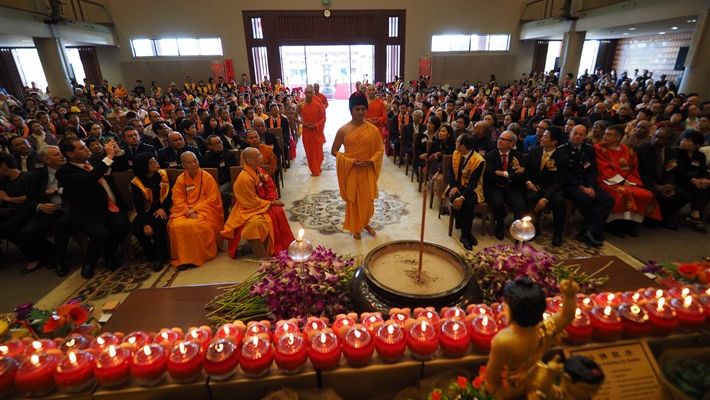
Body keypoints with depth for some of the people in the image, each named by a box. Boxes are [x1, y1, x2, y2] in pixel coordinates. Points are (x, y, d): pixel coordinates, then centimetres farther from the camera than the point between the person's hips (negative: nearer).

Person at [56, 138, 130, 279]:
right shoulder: (64, 171, -6)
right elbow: (88, 180, -27)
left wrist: (117, 153, 5)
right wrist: (109, 157, -23)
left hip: (111, 207, 5)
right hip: (88, 213, -5)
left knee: (123, 225, -26)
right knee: (101, 234, -31)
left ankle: (109, 254, 5)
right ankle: (89, 262, 4)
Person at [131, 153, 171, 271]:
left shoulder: (163, 175, 2)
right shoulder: (136, 183, -5)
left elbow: (170, 194, 2)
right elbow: (139, 206, -10)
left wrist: (163, 208, -16)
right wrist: (145, 224, -22)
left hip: (162, 209, 0)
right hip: (146, 212, 0)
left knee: (158, 223, -31)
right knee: (137, 228, -26)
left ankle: (161, 257, -19)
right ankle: (151, 255, -3)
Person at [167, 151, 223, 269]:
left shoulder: (207, 177, -2)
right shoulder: (180, 179, 7)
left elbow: (212, 199, -6)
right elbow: (178, 199, 2)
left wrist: (195, 210, -14)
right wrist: (188, 212, -16)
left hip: (204, 210, -3)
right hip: (184, 210, 3)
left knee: (196, 225, -32)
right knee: (176, 226, -26)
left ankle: (198, 257, -14)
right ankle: (182, 258, -11)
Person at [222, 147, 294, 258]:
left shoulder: (259, 171, 0)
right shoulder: (244, 179, -26)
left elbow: (271, 187, 10)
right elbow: (252, 202, -22)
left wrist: (274, 199, -9)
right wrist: (271, 203, -17)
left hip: (261, 203, 8)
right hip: (248, 209, -8)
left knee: (278, 212, -9)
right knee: (256, 223, -32)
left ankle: (280, 244, 3)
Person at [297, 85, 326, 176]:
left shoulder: (318, 105, -8)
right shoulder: (300, 105, -5)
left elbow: (323, 118, -3)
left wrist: (315, 125, -15)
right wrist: (304, 123, -8)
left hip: (317, 131, -1)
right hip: (306, 131, 1)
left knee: (318, 150, 8)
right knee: (309, 151, 6)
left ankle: (318, 168, 30)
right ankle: (314, 170, 20)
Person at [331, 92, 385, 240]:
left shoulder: (373, 129, -5)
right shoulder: (343, 130, -8)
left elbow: (380, 149, 4)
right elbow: (334, 151, -3)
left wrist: (371, 161, -14)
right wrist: (351, 161, -15)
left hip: (368, 171, 1)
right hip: (351, 171, -1)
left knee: (367, 199, 12)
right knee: (353, 200, 10)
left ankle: (366, 223, 38)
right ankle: (355, 228, 30)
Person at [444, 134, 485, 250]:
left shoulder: (479, 160, -17)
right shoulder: (456, 153, 0)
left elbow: (473, 182, -21)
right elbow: (450, 171, -1)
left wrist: (462, 197, -32)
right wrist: (453, 186, -18)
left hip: (471, 189, -4)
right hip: (457, 185, 4)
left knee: (469, 202, -34)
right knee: (455, 198, -29)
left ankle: (465, 234, -18)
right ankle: (466, 231, -15)